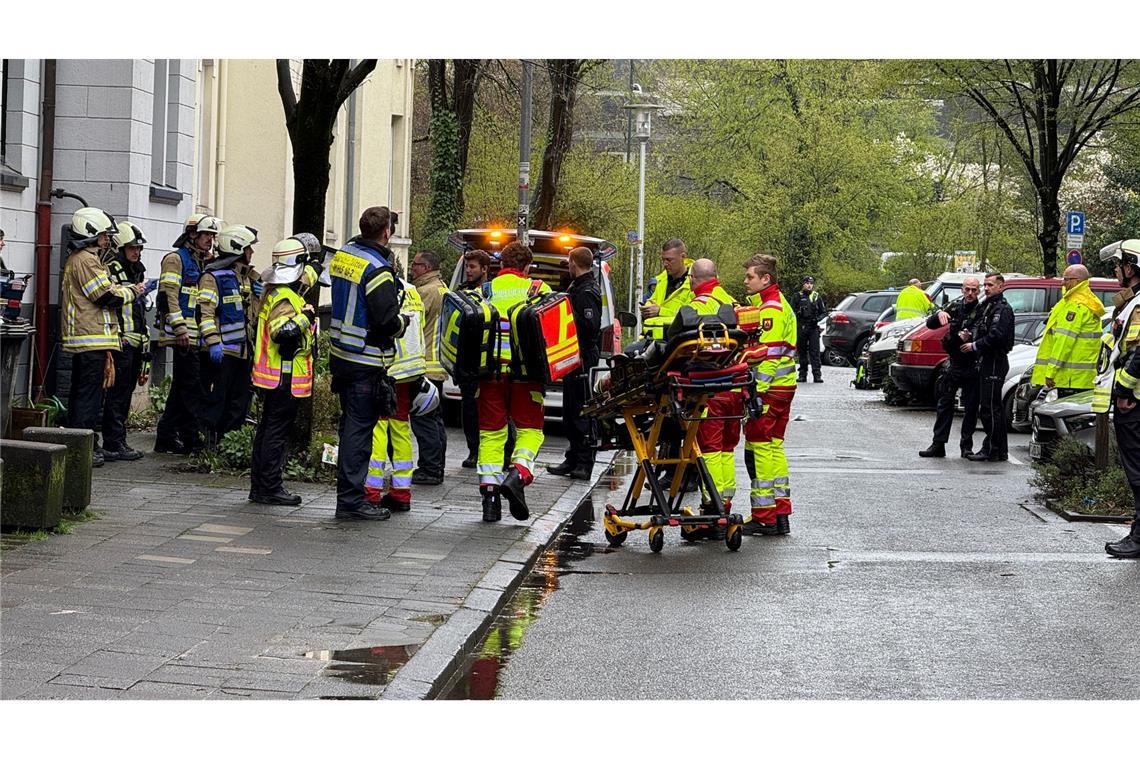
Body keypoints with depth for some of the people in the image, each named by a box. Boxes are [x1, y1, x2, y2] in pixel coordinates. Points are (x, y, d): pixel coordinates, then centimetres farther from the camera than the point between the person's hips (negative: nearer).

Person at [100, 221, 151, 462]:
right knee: (117, 394, -7)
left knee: (126, 393, 11)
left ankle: (118, 442, 16)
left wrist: (145, 342, 24)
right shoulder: (111, 270, -8)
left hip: (136, 341, 9)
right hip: (121, 341, -9)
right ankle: (113, 444, -5)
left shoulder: (137, 271, 21)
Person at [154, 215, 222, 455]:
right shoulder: (176, 259, -5)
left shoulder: (203, 262, 22)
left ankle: (166, 438, 14)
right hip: (182, 334, -9)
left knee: (182, 386, 10)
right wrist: (180, 328, -20)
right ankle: (192, 439, -8)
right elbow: (169, 295, -14)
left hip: (195, 334, 9)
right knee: (193, 386, -10)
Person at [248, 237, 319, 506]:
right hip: (284, 376, -10)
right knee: (277, 431, -6)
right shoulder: (285, 298, -19)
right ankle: (270, 488, -3)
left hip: (273, 377, 10)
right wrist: (305, 317, -21)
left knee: (267, 429, 14)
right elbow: (283, 331, -32)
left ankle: (259, 486, 19)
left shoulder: (275, 293, 13)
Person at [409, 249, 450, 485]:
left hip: (425, 365, -10)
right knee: (435, 418, 14)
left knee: (422, 419, -8)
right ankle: (436, 468, 19)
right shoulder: (443, 289, 18)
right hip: (438, 365, 10)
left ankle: (430, 470, -8)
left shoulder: (425, 292, -14)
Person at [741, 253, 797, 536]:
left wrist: (756, 391, -22)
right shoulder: (777, 304, 19)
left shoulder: (770, 309, -14)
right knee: (773, 446, 13)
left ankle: (764, 517, -4)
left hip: (769, 389, -10)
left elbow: (769, 354, -20)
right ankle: (781, 514, 17)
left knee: (759, 447, -6)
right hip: (783, 387, 10)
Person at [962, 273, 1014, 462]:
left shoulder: (1002, 309, -11)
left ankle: (991, 449, -8)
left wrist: (975, 346, -14)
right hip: (987, 363, 11)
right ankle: (1000, 450, 18)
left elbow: (996, 336, -22)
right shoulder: (987, 307, 22)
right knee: (995, 407, 13)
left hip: (995, 363, -11)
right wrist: (970, 337, 5)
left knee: (990, 408, -10)